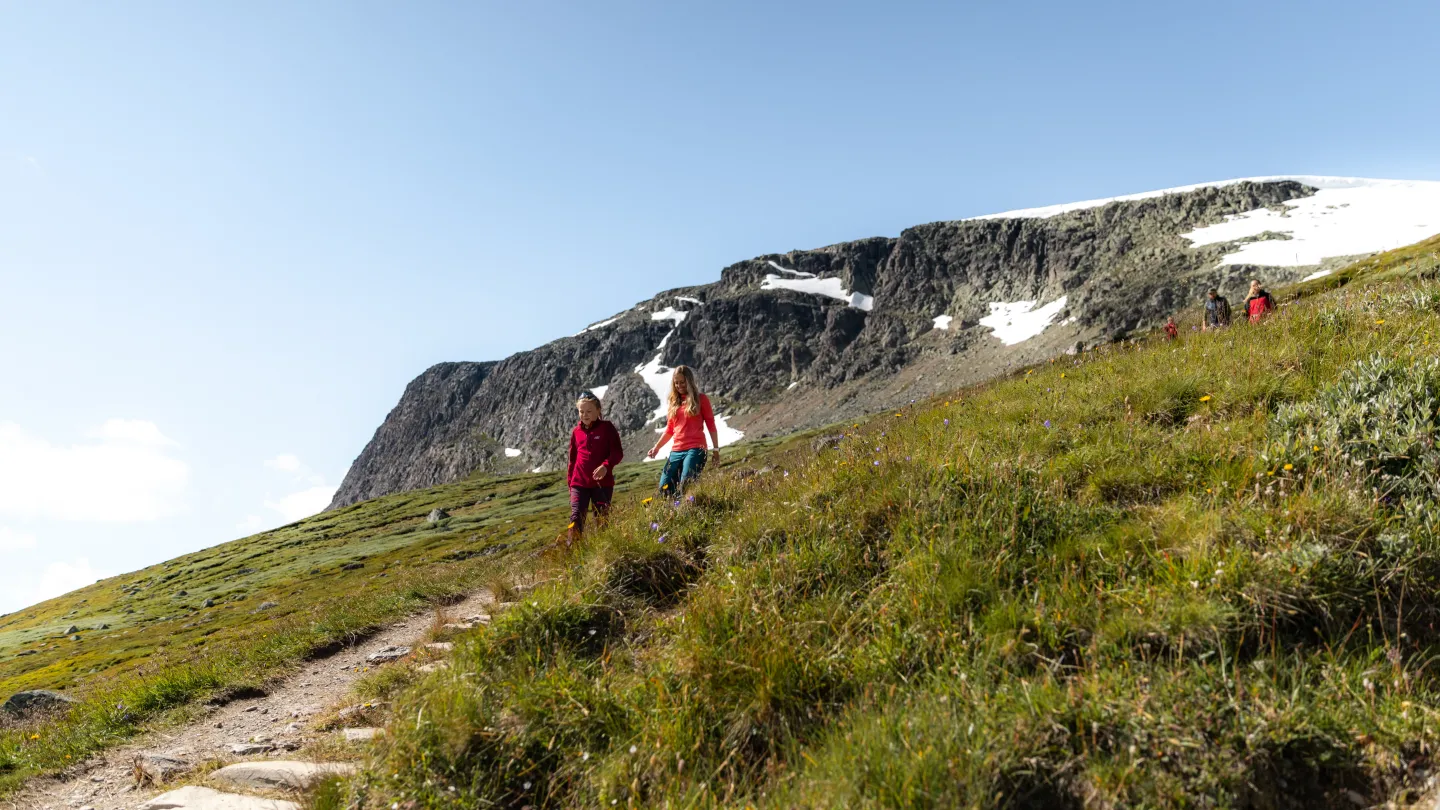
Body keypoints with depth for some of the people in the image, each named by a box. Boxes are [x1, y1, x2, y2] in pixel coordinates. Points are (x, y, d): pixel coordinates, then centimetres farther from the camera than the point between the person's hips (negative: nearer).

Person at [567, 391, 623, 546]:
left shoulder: (607, 428, -2)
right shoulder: (576, 432, 9)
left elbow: (617, 452, -8)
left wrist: (606, 466, -25)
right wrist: (570, 480, 15)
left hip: (603, 482, -2)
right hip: (579, 483, 2)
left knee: (602, 519, 5)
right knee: (576, 518, -9)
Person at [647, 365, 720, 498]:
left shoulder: (701, 399, 2)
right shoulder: (674, 401, 15)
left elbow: (711, 425, 3)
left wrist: (716, 449, 1)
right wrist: (657, 446, 8)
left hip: (696, 449, -6)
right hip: (676, 451, 6)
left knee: (686, 488, -19)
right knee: (664, 489, -2)